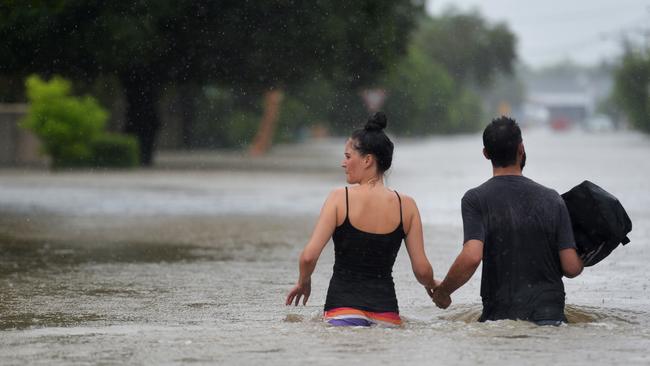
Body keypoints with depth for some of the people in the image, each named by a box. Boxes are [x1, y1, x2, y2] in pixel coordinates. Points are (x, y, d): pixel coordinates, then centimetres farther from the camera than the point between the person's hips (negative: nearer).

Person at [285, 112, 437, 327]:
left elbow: (309, 256, -5)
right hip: (385, 308, 2)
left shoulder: (340, 198, -1)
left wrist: (303, 282, 15)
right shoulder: (406, 206, 6)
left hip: (343, 305, -2)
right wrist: (432, 286, 28)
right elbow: (422, 270, 5)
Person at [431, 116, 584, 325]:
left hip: (500, 316, -2)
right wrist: (581, 260, 28)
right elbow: (572, 268, 4)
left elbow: (471, 257, -14)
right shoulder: (552, 199, 8)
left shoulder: (476, 199, -1)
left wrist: (442, 292, 3)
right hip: (550, 316, 2)